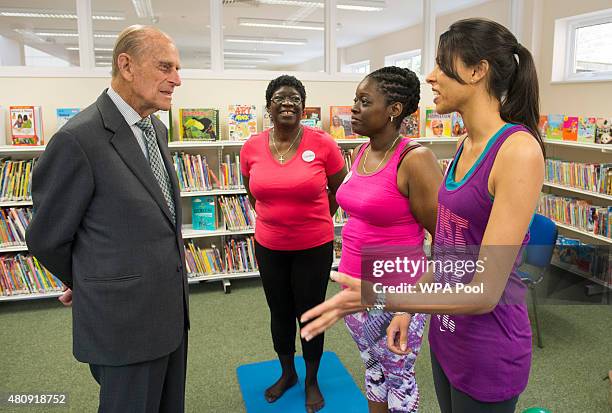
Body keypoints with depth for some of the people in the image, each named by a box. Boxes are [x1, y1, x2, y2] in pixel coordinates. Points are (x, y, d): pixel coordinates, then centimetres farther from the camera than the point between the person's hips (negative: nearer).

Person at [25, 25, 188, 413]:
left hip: (171, 308, 8)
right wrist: (82, 283, 8)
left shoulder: (156, 129, 7)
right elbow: (47, 237, -9)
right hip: (123, 318, -7)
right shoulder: (79, 139, -19)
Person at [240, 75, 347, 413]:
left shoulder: (322, 143, -13)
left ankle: (312, 380, 36)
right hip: (269, 247, 3)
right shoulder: (251, 147, -5)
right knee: (280, 312, 18)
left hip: (314, 247, -2)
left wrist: (314, 219, 7)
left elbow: (339, 190, 1)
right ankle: (287, 373, 43)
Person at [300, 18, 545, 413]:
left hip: (488, 351, -7)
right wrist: (408, 310, 10)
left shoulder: (519, 149, -23)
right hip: (446, 332, 7)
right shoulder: (466, 146, 3)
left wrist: (382, 298, -32)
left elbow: (485, 293, -25)